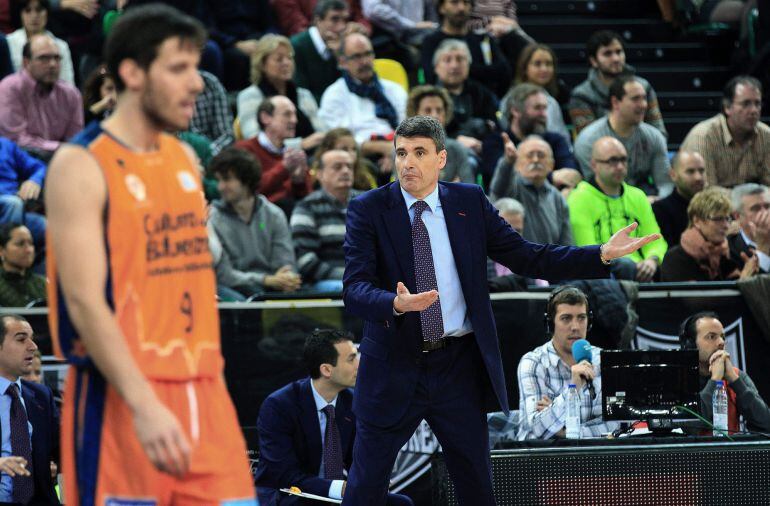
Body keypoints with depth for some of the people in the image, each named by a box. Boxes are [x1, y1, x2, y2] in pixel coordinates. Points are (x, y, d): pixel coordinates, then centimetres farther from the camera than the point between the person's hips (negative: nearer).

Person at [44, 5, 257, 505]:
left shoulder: (185, 160, 14)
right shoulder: (82, 167, -10)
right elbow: (85, 302, -18)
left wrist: (215, 378, 17)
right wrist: (144, 406, -26)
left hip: (203, 394, 7)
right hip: (122, 399, -7)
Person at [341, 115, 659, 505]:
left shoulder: (469, 201, 4)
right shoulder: (367, 209, -5)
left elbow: (526, 257, 5)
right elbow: (354, 289, -14)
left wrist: (602, 254, -5)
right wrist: (397, 303, -36)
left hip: (458, 367, 2)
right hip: (394, 368, -2)